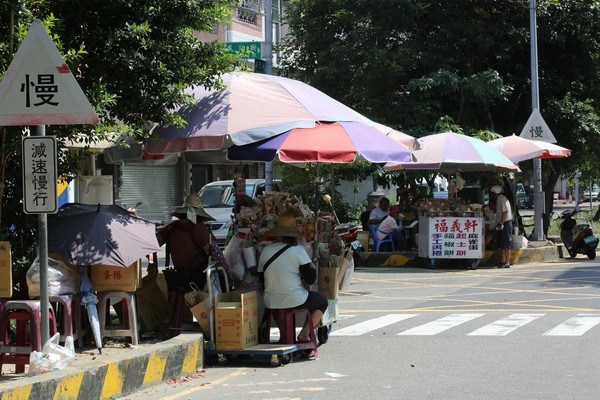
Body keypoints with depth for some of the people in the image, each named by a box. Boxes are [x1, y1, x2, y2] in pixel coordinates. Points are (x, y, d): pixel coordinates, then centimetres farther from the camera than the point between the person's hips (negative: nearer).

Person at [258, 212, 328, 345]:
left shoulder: (266, 250, 1)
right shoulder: (298, 251, -12)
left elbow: (262, 281, 8)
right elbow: (310, 279, -12)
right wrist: (311, 266, 6)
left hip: (271, 303, 4)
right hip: (295, 302, -4)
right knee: (322, 301, 24)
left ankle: (283, 334, 29)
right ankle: (304, 333, 10)